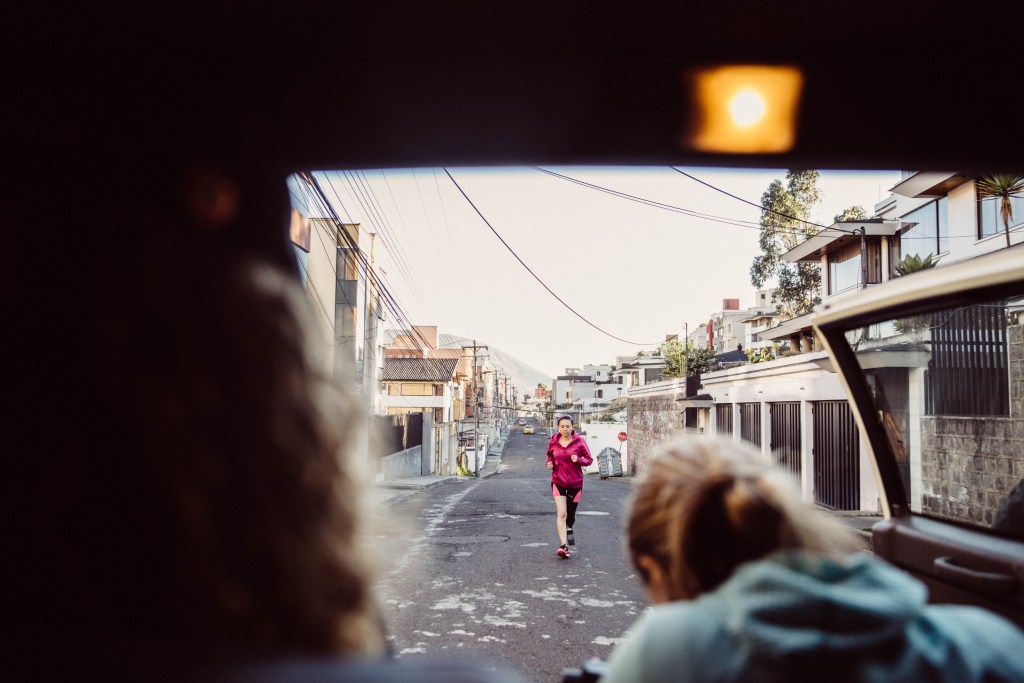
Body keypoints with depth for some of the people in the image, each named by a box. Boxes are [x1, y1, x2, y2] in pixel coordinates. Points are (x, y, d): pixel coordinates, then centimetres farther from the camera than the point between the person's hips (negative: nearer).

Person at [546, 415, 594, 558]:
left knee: (570, 513, 12)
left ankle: (569, 528, 48)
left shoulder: (579, 441, -9)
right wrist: (550, 463, -6)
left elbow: (589, 459, -3)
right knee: (561, 513, -13)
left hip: (575, 483, 0)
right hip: (558, 482, 0)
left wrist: (578, 460, -23)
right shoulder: (553, 442, -3)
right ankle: (563, 546, -13)